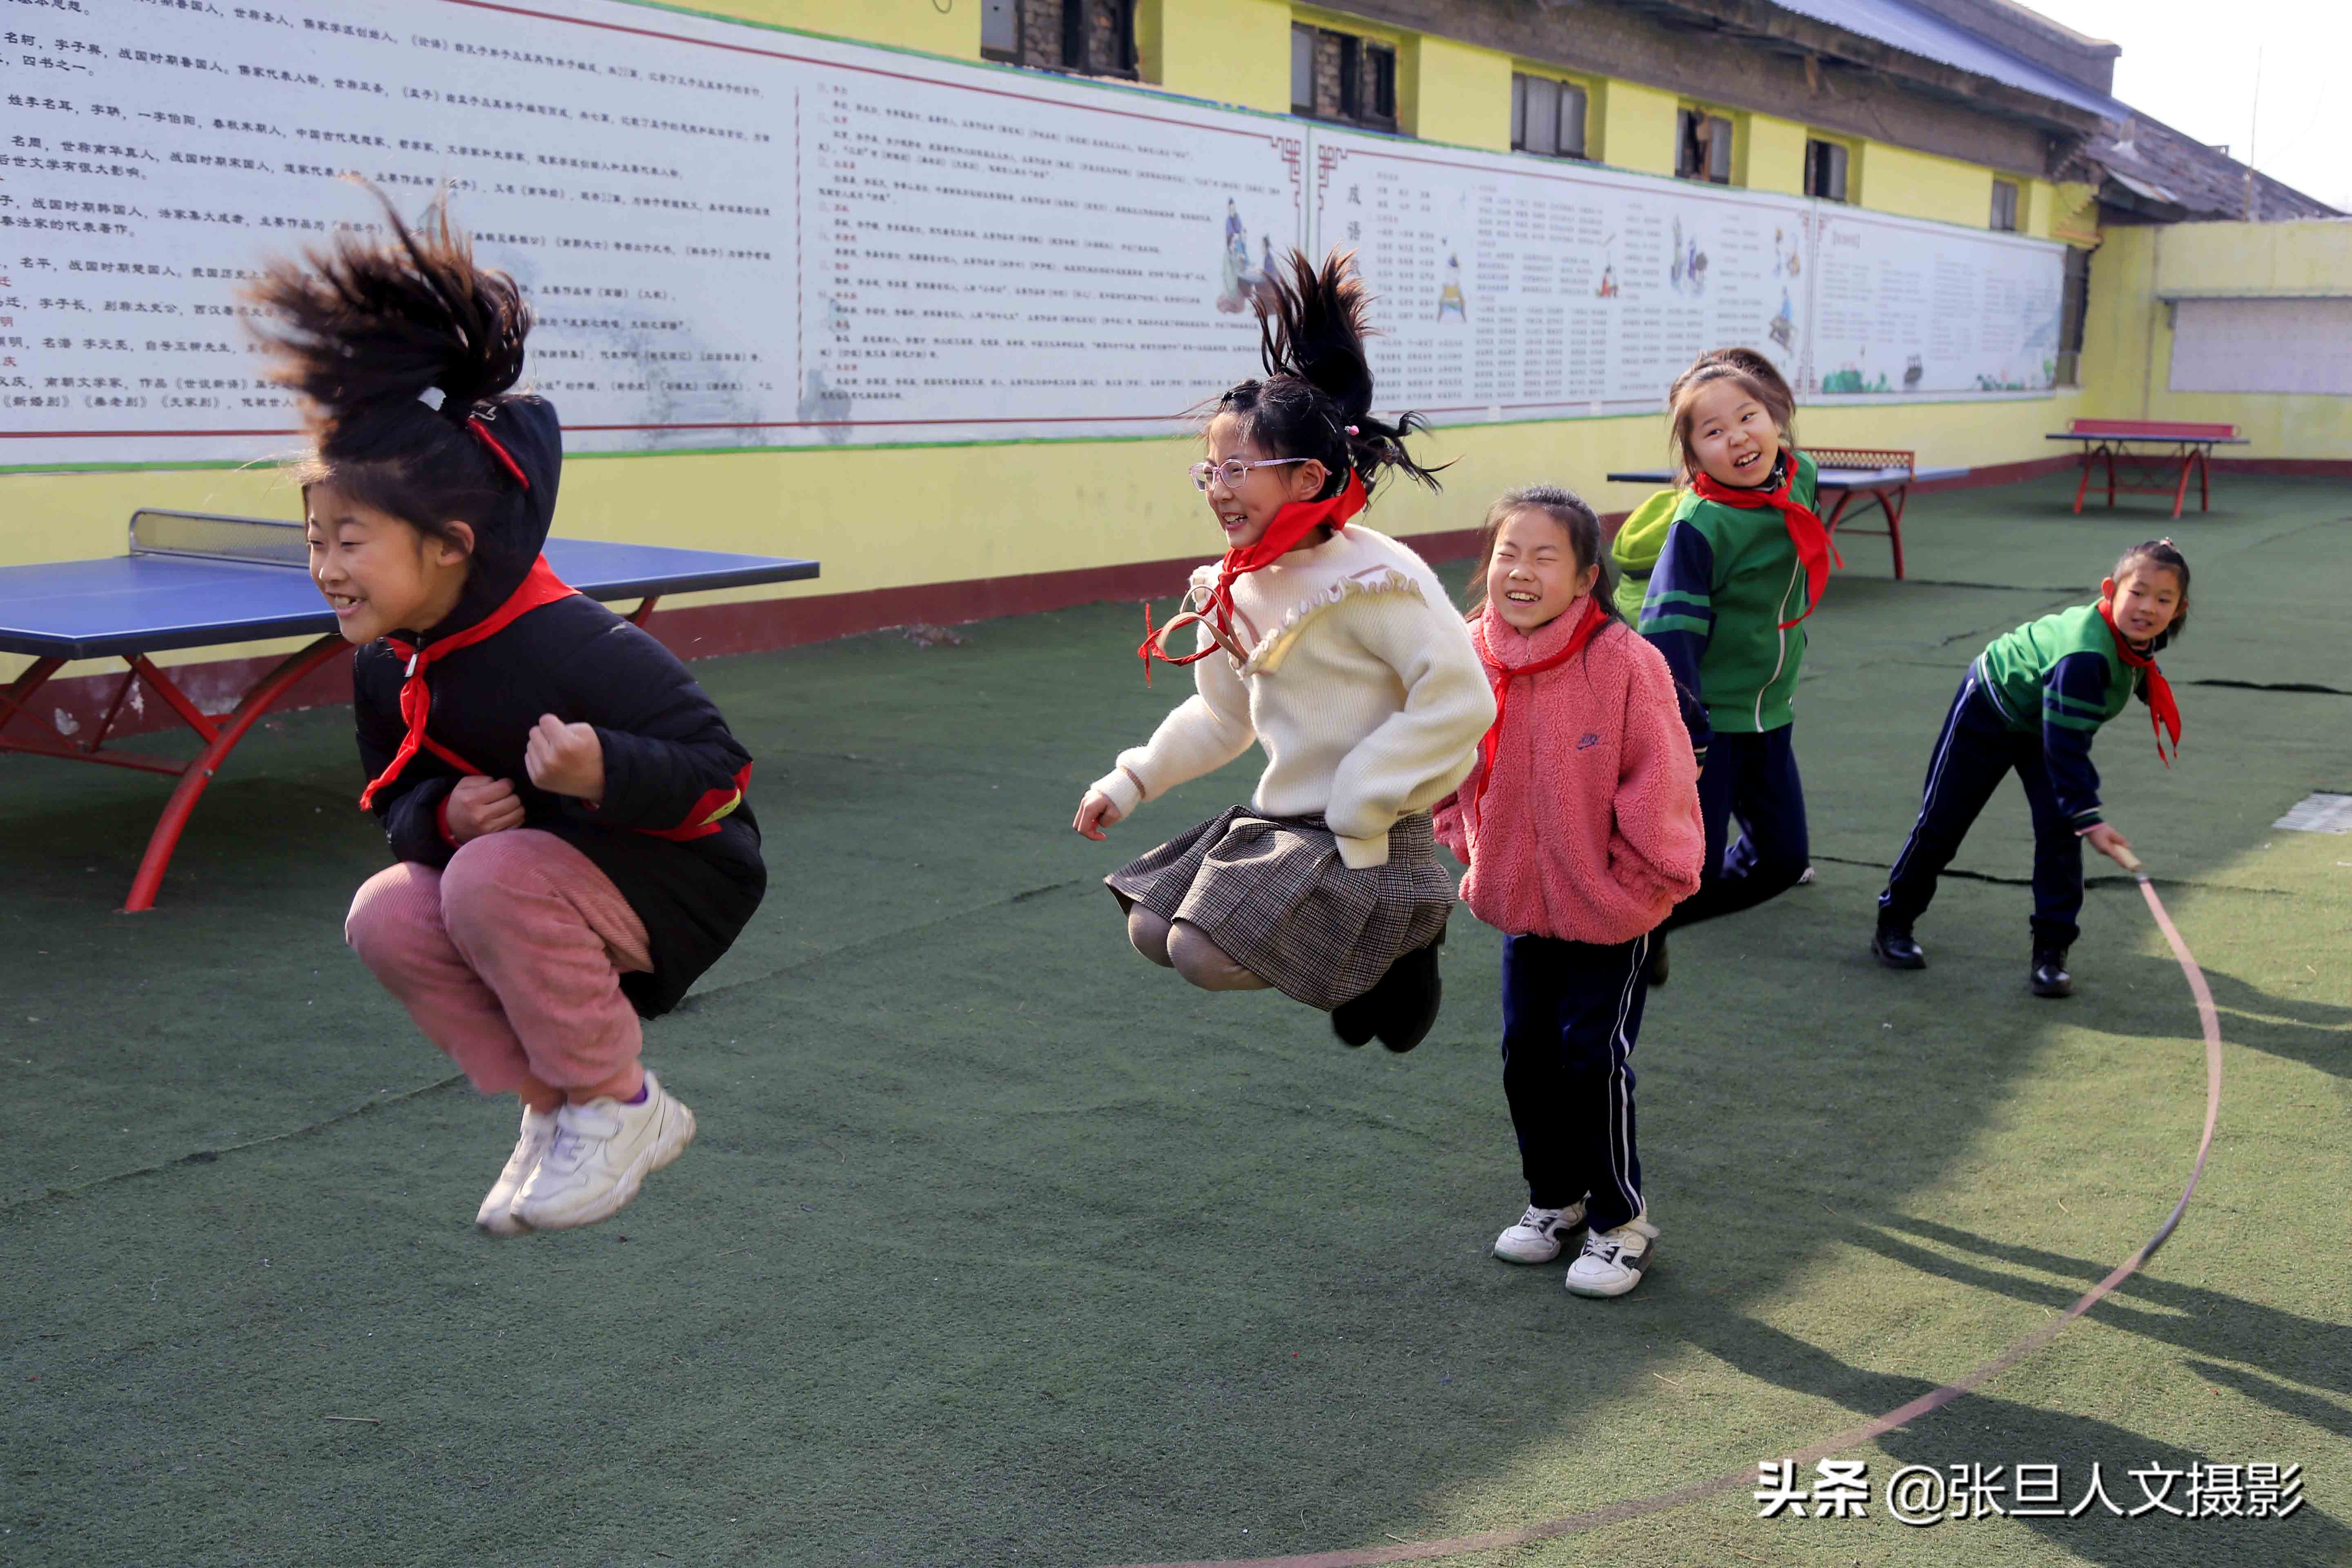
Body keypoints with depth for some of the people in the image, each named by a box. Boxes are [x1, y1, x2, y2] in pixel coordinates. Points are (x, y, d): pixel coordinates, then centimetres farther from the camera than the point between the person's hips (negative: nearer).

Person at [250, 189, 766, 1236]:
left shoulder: (574, 644, -27)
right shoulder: (386, 670, -5)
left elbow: (719, 775, -24)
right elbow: (396, 798, 8)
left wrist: (604, 772, -43)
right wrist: (446, 816, -16)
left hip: (680, 880, -7)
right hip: (546, 883, 8)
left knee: (495, 877, -31)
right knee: (387, 916, -15)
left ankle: (618, 1103, -10)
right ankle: (558, 1109, 0)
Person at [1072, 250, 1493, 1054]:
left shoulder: (1371, 580, -18)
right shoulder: (1233, 589, 7)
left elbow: (1460, 701, -24)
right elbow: (1222, 716, 22)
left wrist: (1361, 807, -21)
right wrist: (1132, 781, 13)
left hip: (1366, 835, -9)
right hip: (1280, 819, 9)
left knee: (1205, 952, -21)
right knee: (1152, 928, 7)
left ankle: (1395, 941, 1)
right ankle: (1355, 948, 18)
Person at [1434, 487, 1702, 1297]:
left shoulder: (1624, 662, -21)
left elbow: (1658, 781, -14)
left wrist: (1642, 875, -10)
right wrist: (1467, 853, 6)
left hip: (1613, 909, -5)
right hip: (1524, 903, 5)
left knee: (1594, 1057, -1)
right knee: (1527, 1052, 12)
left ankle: (1620, 1221, 19)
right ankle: (1554, 1197, 35)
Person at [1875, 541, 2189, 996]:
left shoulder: (2134, 635, -17)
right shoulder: (2084, 654, -41)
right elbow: (2065, 747, -41)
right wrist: (2090, 819, -43)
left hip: (2043, 724, 7)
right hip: (1988, 709, -7)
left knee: (2060, 832, -8)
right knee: (1942, 821, 5)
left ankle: (2050, 953, -1)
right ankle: (1893, 925, 22)